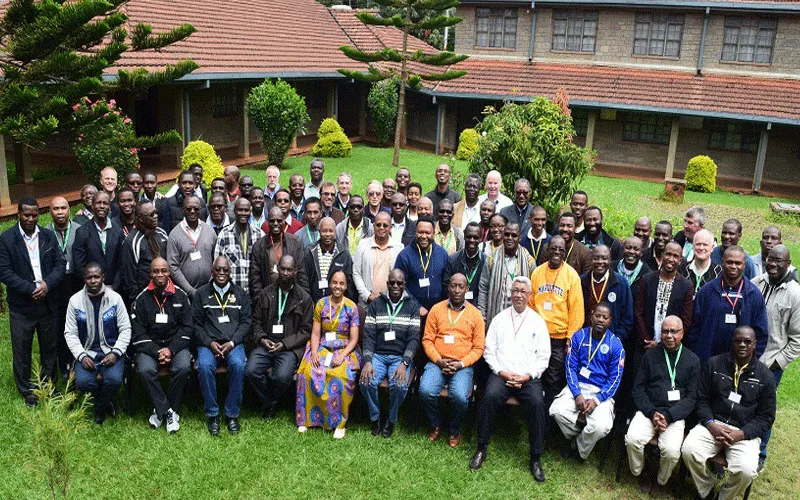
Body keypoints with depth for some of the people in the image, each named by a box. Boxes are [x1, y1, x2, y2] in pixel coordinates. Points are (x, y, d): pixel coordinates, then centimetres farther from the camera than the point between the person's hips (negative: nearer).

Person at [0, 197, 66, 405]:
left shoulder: (48, 236, 4)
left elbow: (60, 264, 2)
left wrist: (47, 284, -15)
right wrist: (31, 289, -17)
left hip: (48, 302, 3)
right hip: (21, 306, -3)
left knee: (50, 347, 13)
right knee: (21, 350, 6)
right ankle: (26, 392, 21)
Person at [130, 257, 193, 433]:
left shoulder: (181, 296, 5)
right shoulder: (142, 298, 4)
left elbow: (186, 328, 2)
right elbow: (138, 333, -1)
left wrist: (171, 350, -12)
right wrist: (156, 352, -13)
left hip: (176, 345, 0)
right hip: (149, 346, 0)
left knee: (183, 367, -29)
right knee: (145, 370, -30)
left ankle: (161, 411, -10)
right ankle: (168, 411, -14)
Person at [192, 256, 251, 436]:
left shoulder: (241, 294, 13)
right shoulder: (202, 293, 11)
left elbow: (245, 322, 7)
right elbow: (196, 323, 7)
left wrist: (232, 343, -8)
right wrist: (210, 343, -9)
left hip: (233, 343, 0)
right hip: (208, 343, 0)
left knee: (238, 365, -31)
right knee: (204, 366, -32)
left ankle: (232, 414, -16)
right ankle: (212, 414, -15)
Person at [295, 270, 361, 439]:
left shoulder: (351, 307, 1)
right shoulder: (321, 304, 7)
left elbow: (354, 339, -2)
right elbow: (315, 333, 4)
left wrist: (342, 356, -17)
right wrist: (314, 353, -13)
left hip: (345, 349, -2)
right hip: (322, 348, 2)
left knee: (340, 376, -33)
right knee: (308, 372, -28)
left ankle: (339, 422, -18)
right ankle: (307, 418, -12)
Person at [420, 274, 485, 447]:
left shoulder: (475, 314, 5)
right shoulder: (436, 309, 7)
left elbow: (478, 347, 3)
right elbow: (427, 339, 4)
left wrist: (460, 364, -10)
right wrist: (439, 361, -10)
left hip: (463, 365, -1)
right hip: (437, 362, 1)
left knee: (460, 397, -28)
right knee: (426, 391, -26)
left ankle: (455, 430, 6)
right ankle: (436, 425, 6)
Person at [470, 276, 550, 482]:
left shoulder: (538, 321, 10)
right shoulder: (499, 318, 11)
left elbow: (543, 356, 5)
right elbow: (489, 351, 7)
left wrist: (527, 376, -8)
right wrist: (502, 373, -7)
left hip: (529, 377, 0)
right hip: (501, 374, 0)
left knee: (536, 403, -29)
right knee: (490, 396, -30)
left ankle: (536, 459, -16)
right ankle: (481, 448, -14)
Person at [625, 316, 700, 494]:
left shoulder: (692, 360, 6)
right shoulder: (650, 355, 8)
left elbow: (691, 397, 1)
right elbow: (638, 388, 6)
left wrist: (668, 416, -14)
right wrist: (652, 413, -11)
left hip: (675, 415, -1)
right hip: (648, 410, 1)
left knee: (672, 451, -27)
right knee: (632, 439, -27)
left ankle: (661, 481, 6)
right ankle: (639, 473, 4)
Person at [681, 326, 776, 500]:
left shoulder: (765, 376, 3)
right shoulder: (714, 364, 4)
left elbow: (766, 417, 3)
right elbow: (702, 400, 6)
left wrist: (740, 434, -13)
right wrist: (711, 425, -14)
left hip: (745, 432, -1)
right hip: (713, 424, 1)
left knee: (746, 470, -29)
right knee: (689, 450, -27)